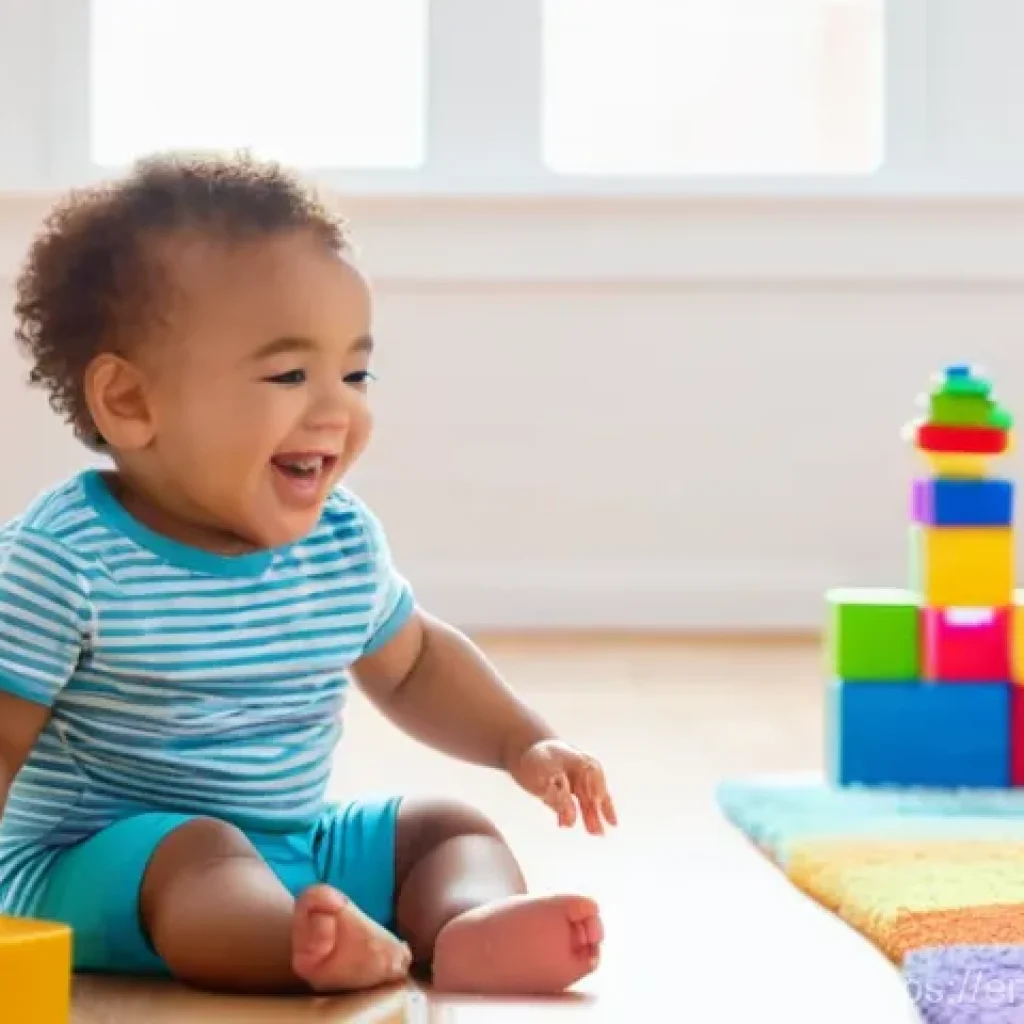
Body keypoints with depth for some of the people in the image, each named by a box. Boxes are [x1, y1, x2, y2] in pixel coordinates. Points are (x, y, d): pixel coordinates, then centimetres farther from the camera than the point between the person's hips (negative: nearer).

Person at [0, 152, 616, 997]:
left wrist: (522, 744, 9)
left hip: (299, 851, 7)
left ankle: (476, 924, -34)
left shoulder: (343, 540, 2)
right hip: (95, 863, -7)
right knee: (195, 852, -34)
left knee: (449, 826, -3)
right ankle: (334, 949, -60)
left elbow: (410, 664, 21)